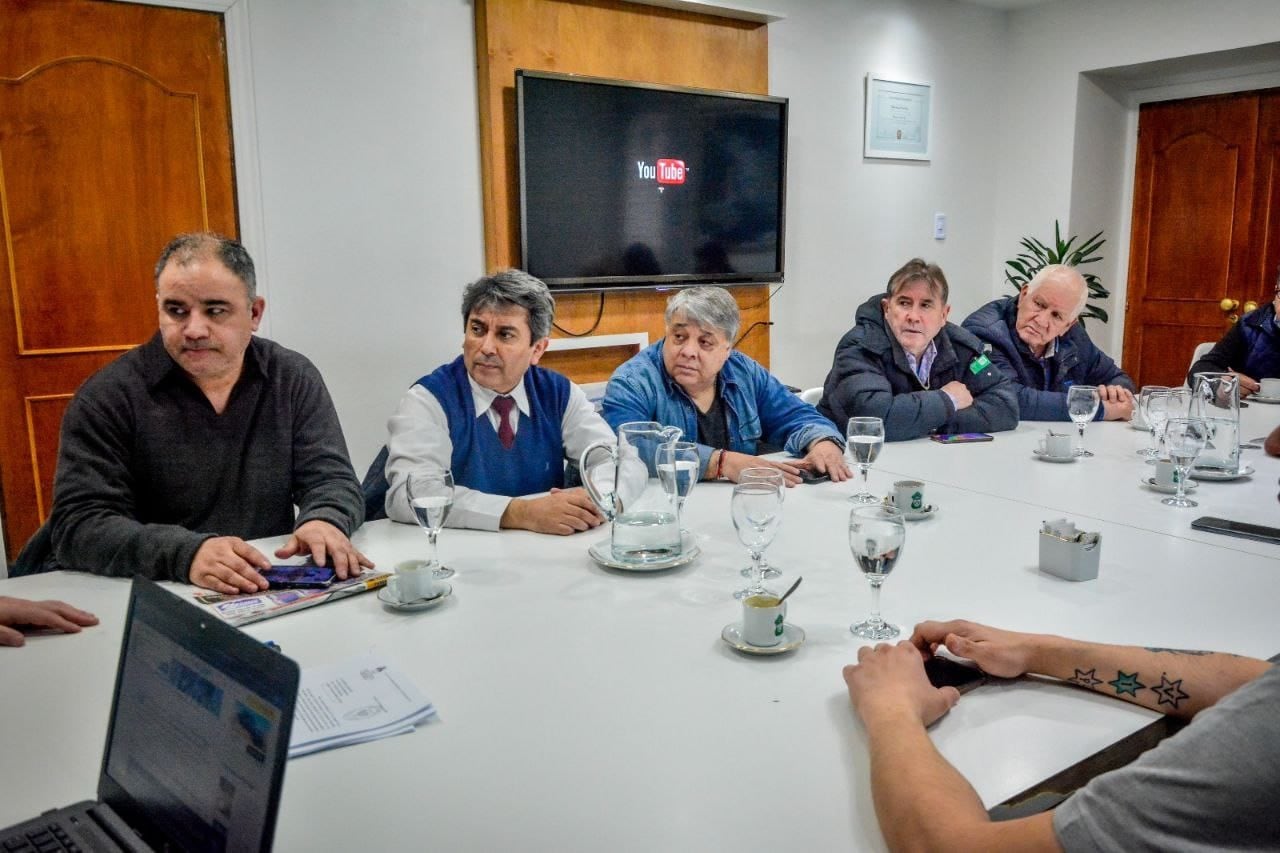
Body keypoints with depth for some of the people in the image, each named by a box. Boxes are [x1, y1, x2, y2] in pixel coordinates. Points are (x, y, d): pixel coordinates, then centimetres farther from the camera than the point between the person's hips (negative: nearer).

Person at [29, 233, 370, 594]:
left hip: (270, 594, 1)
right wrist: (186, 553, -31)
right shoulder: (107, 397, -6)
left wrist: (325, 522, -24)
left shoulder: (295, 379, 2)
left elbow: (333, 480, 0)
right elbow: (77, 525, -13)